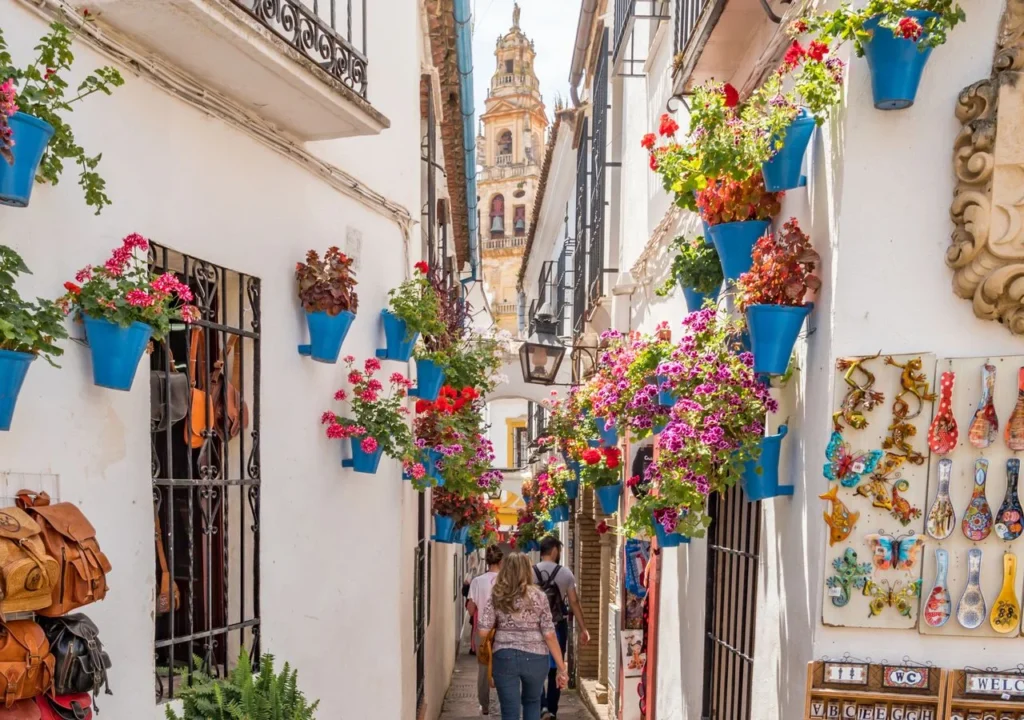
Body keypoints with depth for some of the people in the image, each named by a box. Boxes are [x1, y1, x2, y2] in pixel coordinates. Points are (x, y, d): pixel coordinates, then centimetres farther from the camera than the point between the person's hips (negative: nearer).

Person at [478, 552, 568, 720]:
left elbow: (483, 631, -6)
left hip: (504, 657, 0)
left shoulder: (496, 596, -1)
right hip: (535, 657, 0)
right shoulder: (538, 596, -4)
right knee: (532, 702, 25)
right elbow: (549, 635, -7)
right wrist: (561, 667, -2)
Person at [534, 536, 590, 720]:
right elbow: (574, 602, -4)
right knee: (555, 669, 12)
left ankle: (541, 705, 0)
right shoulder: (565, 573, -6)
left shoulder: (530, 572, -6)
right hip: (558, 626, 0)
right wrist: (583, 628, 2)